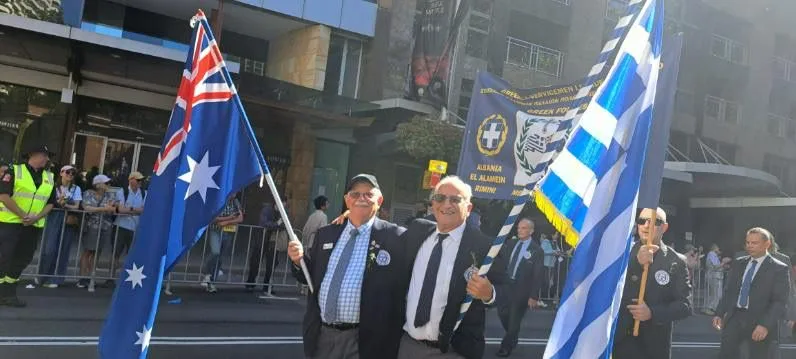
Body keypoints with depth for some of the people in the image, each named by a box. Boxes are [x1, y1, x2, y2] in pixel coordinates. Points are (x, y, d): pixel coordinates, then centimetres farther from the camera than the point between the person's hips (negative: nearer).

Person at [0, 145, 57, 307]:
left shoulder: (50, 178, 11)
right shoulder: (14, 171, -4)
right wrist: (22, 215, -16)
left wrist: (37, 217, -7)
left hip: (34, 226, 5)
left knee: (23, 259, 7)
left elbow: (50, 203, 11)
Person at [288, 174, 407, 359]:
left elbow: (404, 291, -8)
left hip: (364, 341, -4)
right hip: (321, 335, 5)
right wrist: (299, 260, -2)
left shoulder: (394, 238, -7)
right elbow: (311, 277, 16)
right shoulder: (326, 234, 9)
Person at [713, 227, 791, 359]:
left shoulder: (779, 269, -5)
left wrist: (765, 325, -21)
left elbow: (780, 301, -11)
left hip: (760, 320, -4)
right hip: (736, 316, 4)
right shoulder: (738, 263, 10)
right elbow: (728, 291, 13)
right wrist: (719, 314, 3)